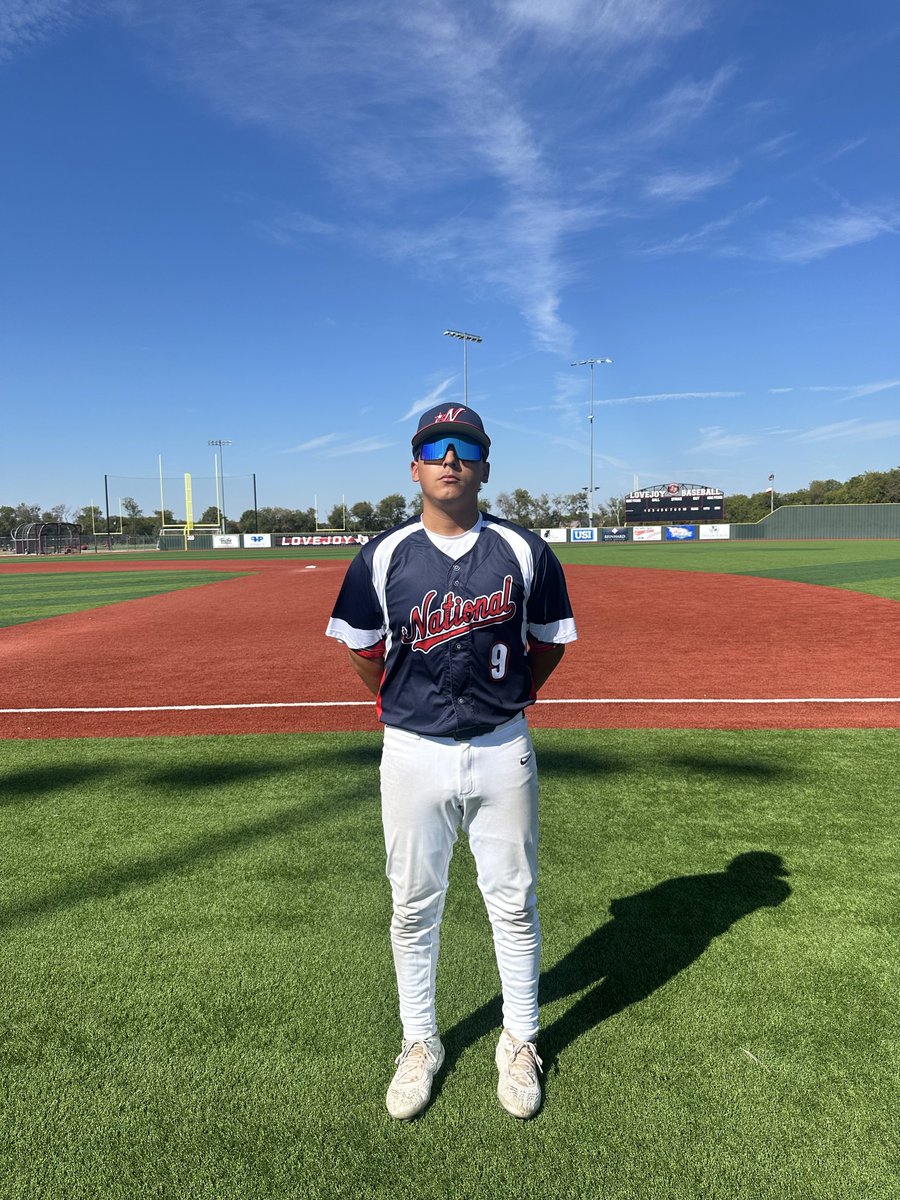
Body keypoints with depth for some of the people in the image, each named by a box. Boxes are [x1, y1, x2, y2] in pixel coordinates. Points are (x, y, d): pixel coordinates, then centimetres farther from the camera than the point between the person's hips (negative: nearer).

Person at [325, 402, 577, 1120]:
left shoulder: (524, 551, -2)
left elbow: (550, 641, 10)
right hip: (414, 752, 0)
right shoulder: (383, 557, -3)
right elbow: (361, 646, 9)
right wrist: (399, 702, 9)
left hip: (503, 750, 0)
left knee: (514, 904, 13)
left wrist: (515, 696, 7)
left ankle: (520, 1044, 36)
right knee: (414, 907, 14)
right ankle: (420, 1045, 36)